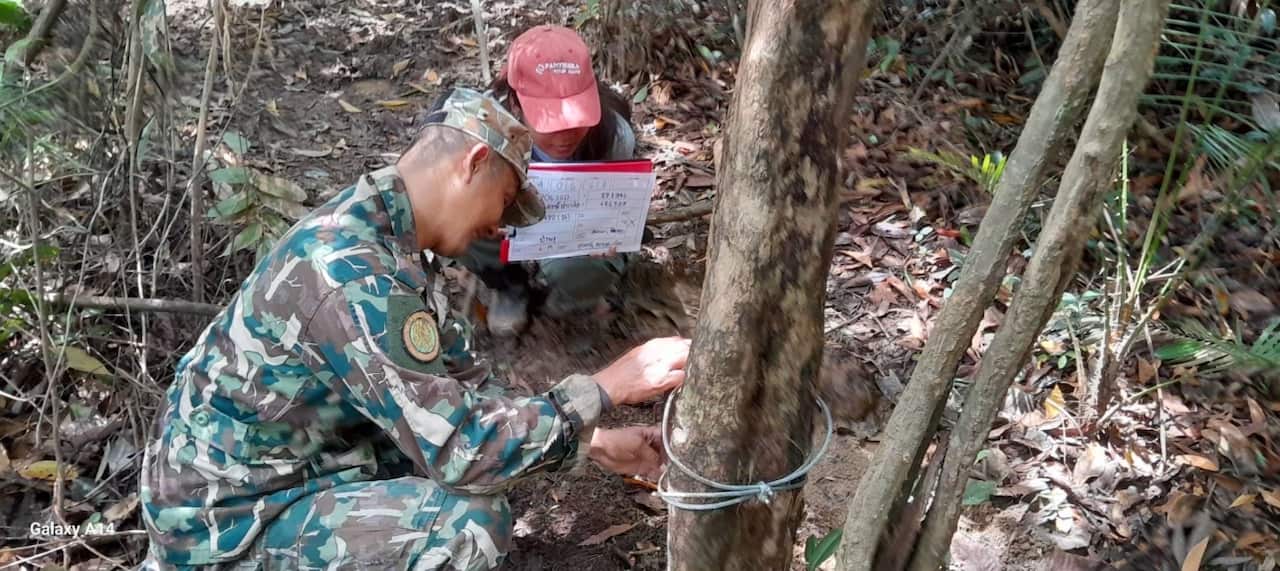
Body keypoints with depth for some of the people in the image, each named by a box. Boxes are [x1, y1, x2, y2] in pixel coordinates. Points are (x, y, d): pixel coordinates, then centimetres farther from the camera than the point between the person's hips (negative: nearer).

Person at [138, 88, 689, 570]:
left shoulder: (393, 241, 2)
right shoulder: (352, 269, -29)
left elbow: (466, 387, 9)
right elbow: (461, 449, -29)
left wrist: (597, 443, 4)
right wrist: (609, 386, -21)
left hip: (285, 468, 9)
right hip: (225, 521, -9)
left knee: (488, 428, 9)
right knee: (471, 519, -24)